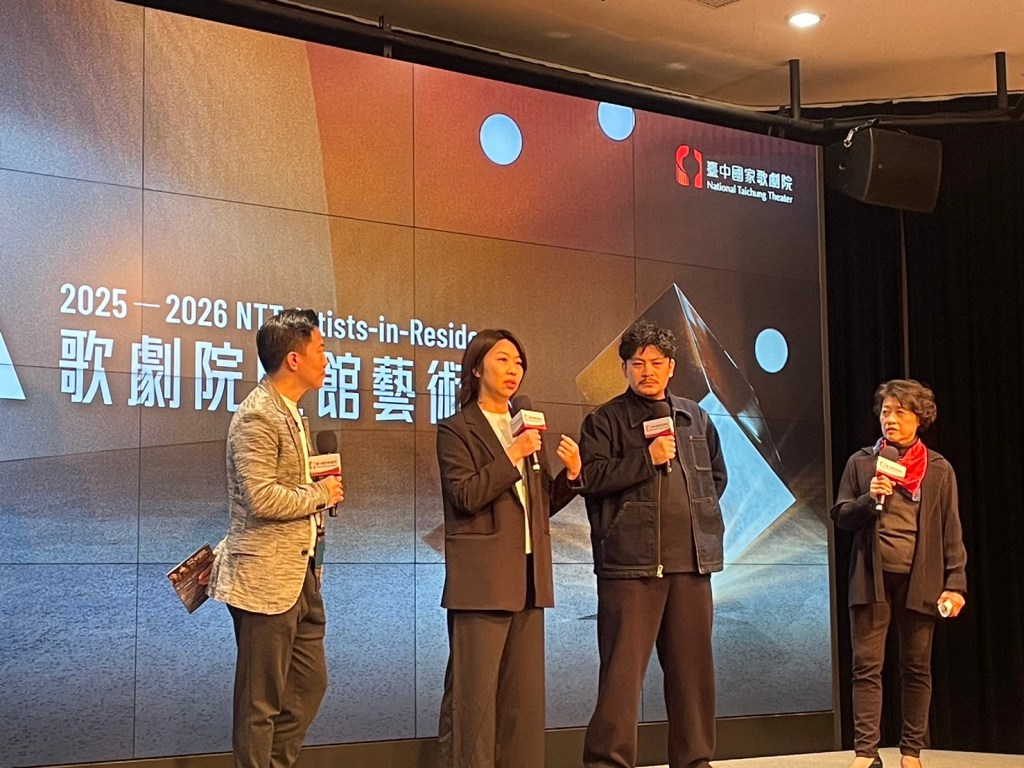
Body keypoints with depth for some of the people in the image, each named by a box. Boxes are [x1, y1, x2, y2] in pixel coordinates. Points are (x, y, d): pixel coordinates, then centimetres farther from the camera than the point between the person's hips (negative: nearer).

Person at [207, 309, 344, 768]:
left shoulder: (290, 415, 16)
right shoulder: (257, 417, -16)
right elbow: (261, 498, -24)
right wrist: (321, 494, -12)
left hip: (300, 575, 10)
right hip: (267, 578, -10)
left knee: (310, 683, 14)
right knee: (262, 699, 0)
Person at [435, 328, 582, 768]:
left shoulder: (525, 430, 20)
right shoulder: (455, 430, 0)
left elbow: (543, 505, 18)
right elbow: (465, 495, -13)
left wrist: (570, 474, 2)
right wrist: (512, 456, -16)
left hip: (527, 577, 7)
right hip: (482, 579, -7)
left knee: (525, 693, 7)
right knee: (474, 691, -6)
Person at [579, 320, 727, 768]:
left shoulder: (695, 418, 17)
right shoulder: (606, 421, 2)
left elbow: (717, 474, 27)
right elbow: (591, 476, -12)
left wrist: (703, 516, 14)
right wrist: (647, 458, -15)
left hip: (692, 560, 5)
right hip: (631, 561, -5)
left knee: (692, 664, 9)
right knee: (623, 667, -7)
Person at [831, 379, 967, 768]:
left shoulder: (939, 469, 4)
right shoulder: (861, 462, 5)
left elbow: (951, 532, 3)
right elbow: (841, 516, 4)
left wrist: (955, 583, -5)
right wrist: (869, 498, -15)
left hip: (919, 579, 0)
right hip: (872, 578, 0)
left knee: (916, 668, 6)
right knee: (867, 666, -3)